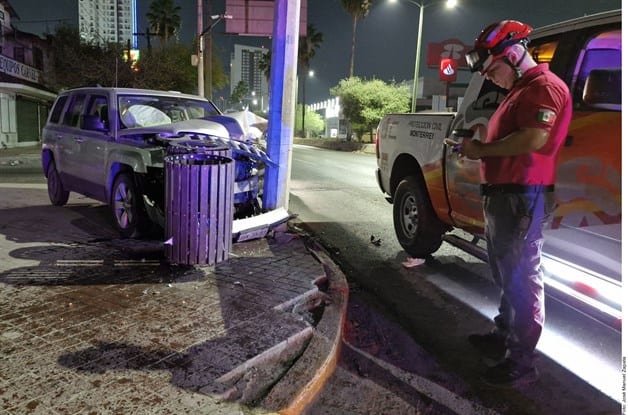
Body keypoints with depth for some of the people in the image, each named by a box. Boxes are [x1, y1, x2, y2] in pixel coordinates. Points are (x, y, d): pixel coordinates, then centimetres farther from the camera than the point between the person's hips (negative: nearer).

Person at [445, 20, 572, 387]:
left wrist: (483, 150, -14)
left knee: (521, 278, -5)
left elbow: (534, 139, -24)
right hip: (503, 194, 11)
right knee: (506, 274, 19)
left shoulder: (544, 86, -11)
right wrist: (477, 148, 6)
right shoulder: (519, 91, 22)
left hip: (523, 197, -11)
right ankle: (505, 336, 34)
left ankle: (522, 362, 4)